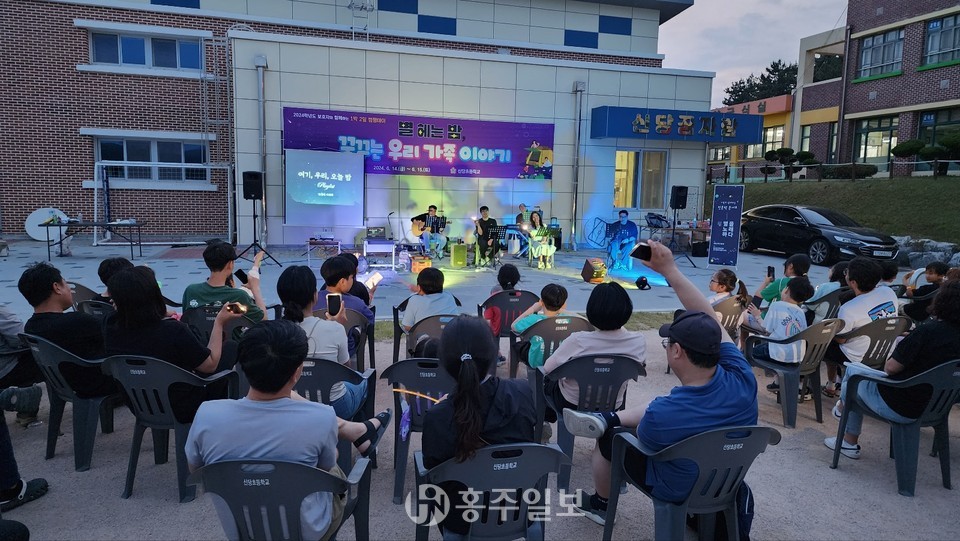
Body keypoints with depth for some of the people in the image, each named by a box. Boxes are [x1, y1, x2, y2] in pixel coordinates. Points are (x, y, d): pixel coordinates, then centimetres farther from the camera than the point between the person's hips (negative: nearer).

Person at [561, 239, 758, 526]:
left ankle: (600, 504, 44)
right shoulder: (742, 379, -28)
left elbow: (645, 437, -14)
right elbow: (708, 319, -17)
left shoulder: (660, 416, -39)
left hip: (679, 491, -4)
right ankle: (607, 418, 22)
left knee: (609, 438, 20)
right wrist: (670, 269, -16)